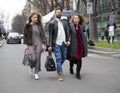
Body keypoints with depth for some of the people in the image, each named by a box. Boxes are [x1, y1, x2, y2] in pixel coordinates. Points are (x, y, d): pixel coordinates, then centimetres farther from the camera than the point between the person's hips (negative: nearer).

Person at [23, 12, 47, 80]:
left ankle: (36, 73, 10)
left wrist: (43, 44, 1)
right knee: (33, 58, -11)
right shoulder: (27, 26, 4)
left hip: (38, 43, 2)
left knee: (38, 58, -1)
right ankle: (32, 67, 23)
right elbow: (25, 35, 4)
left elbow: (43, 35, 8)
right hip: (31, 44, -1)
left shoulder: (39, 25, 8)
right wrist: (26, 44, -2)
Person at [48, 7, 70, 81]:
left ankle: (58, 68, 37)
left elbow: (67, 32, 10)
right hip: (56, 44, -4)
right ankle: (60, 73, -2)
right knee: (58, 58, -7)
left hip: (64, 43, 4)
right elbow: (50, 35, -3)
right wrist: (50, 45, -7)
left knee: (64, 57, 13)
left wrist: (68, 40, -6)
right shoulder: (52, 23, -2)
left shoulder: (65, 22, 10)